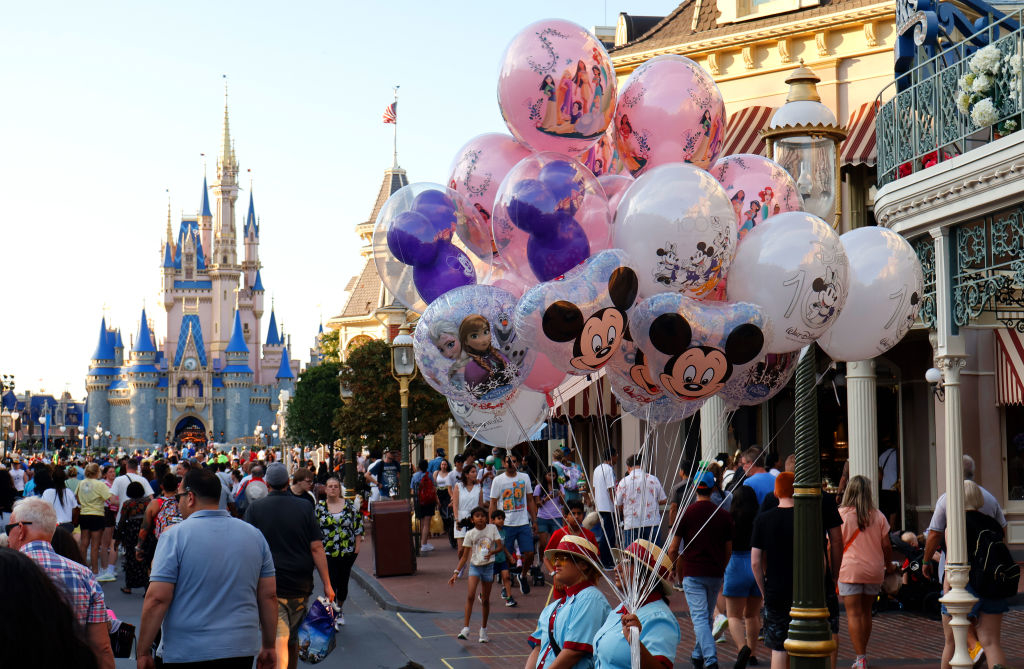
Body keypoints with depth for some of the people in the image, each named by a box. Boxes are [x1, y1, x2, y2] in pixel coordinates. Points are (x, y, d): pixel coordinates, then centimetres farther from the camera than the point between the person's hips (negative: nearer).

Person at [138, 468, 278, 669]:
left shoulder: (175, 537, -8)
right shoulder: (254, 535, 6)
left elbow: (157, 599, -12)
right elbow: (268, 596, 8)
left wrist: (143, 652, -4)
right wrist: (268, 646, 16)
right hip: (241, 650, 4)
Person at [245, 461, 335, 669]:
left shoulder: (254, 508, -2)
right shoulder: (304, 508, 2)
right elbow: (317, 548, -2)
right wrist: (327, 584, 0)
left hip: (270, 585, -3)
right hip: (300, 585, 3)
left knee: (278, 638, -10)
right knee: (293, 636, 19)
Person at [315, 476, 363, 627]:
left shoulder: (350, 505, 2)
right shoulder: (319, 507, 1)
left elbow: (358, 526, 5)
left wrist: (357, 547, 0)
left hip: (347, 552, 1)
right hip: (327, 553, -1)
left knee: (343, 584, 10)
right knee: (331, 584, -8)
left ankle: (340, 610, 33)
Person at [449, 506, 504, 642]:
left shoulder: (492, 528, -1)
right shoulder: (470, 534, -2)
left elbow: (500, 547, -3)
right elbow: (465, 556, 2)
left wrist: (492, 552, -25)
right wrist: (456, 572, -4)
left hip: (489, 566, 1)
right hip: (475, 566, -1)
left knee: (485, 600, 8)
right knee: (470, 596, -19)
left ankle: (483, 630, 23)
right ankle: (465, 628, -20)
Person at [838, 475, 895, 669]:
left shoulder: (841, 514, -5)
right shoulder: (878, 516, 3)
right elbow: (886, 545, 6)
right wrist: (889, 565, 23)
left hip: (849, 570, -3)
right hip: (874, 570, 4)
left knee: (853, 614, -2)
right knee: (866, 612, 15)